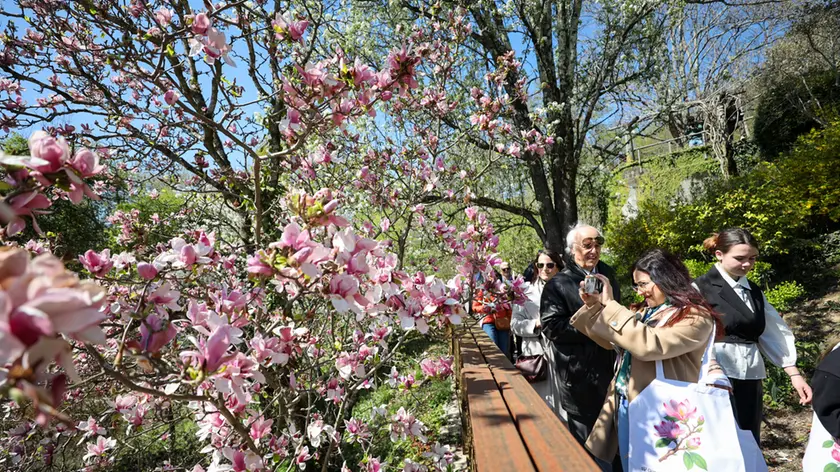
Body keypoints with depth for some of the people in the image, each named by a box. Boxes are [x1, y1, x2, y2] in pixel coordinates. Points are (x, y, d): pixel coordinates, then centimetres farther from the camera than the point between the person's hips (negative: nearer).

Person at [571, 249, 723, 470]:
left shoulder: (695, 318, -14)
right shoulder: (644, 310, 9)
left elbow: (649, 344, -30)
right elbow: (609, 340, 15)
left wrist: (610, 305, -26)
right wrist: (593, 305, -1)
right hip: (623, 406, 7)